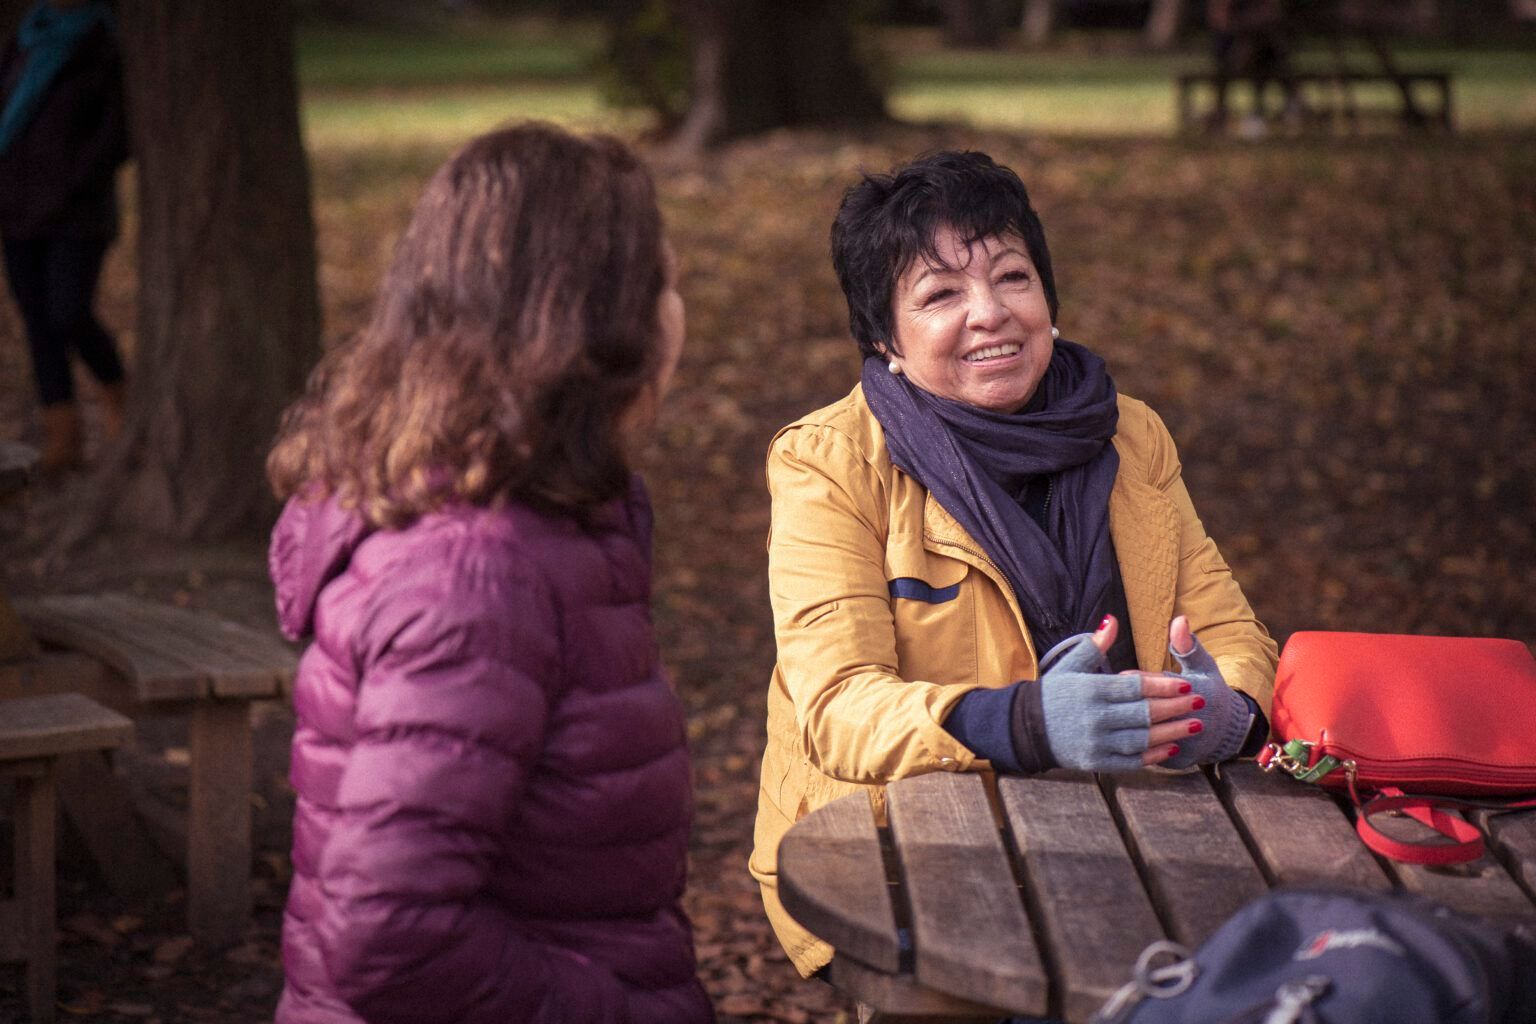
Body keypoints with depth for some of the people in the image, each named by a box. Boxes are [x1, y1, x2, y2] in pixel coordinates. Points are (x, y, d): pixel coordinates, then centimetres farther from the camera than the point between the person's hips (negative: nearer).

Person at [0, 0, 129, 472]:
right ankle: (62, 437, 6)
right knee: (38, 321, 3)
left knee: (68, 317, -13)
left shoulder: (105, 49, -4)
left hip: (77, 213, -5)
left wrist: (69, 189, -15)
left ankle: (115, 394, 15)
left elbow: (119, 135, -9)